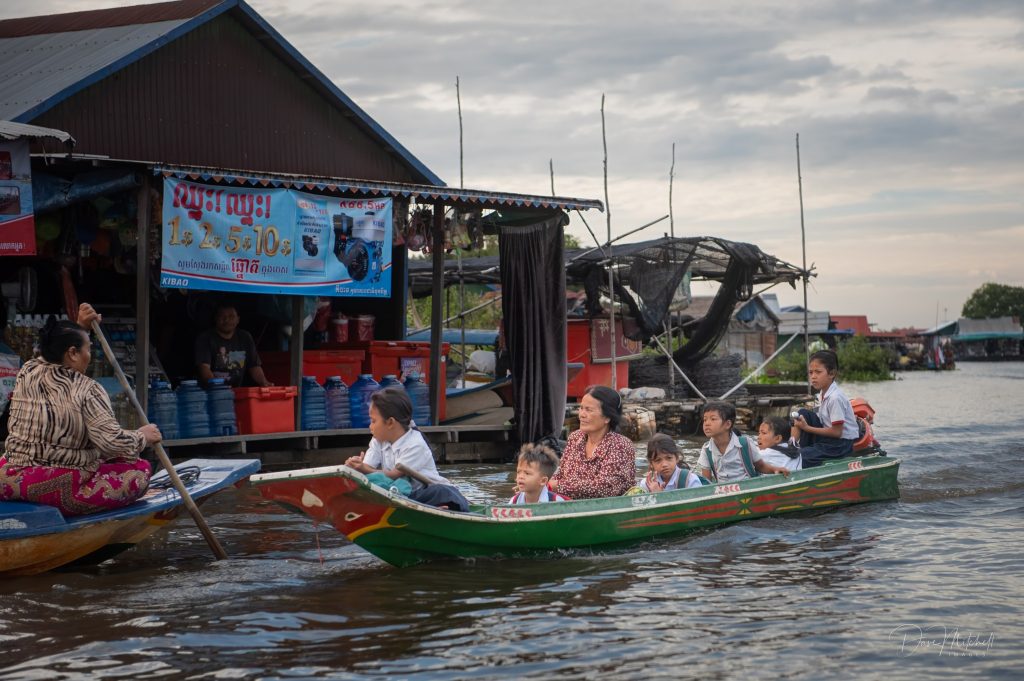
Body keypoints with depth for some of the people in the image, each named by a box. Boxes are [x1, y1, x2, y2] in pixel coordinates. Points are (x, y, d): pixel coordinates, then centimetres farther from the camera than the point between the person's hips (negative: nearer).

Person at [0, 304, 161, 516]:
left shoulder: (27, 373, 4)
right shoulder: (87, 391, -12)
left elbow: (55, 351, 28)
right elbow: (111, 441, -20)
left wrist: (80, 327, 24)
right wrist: (143, 437, -2)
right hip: (59, 491, -7)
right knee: (140, 470, 2)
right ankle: (76, 502, -6)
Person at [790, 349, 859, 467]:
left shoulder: (835, 398, -22)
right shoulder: (822, 394, 5)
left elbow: (836, 432, -21)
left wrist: (807, 428, -18)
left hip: (841, 445, -9)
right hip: (827, 440, 9)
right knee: (803, 413, -2)